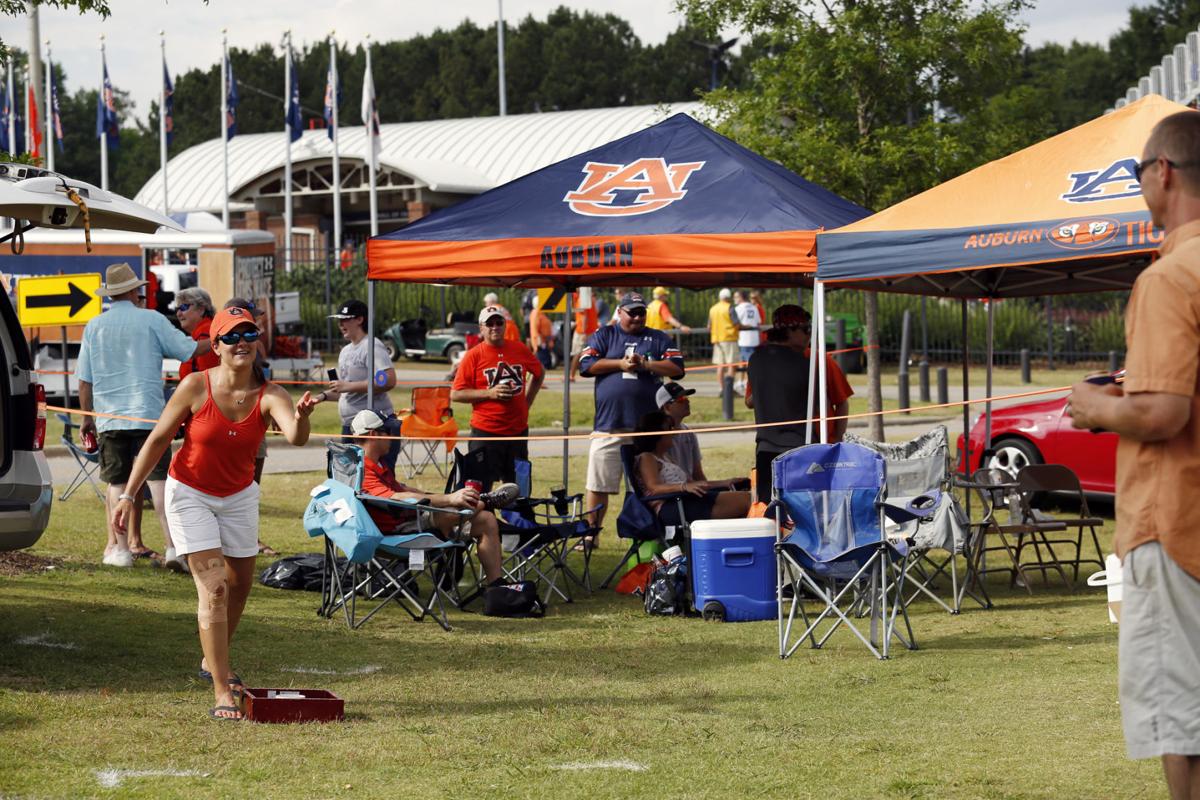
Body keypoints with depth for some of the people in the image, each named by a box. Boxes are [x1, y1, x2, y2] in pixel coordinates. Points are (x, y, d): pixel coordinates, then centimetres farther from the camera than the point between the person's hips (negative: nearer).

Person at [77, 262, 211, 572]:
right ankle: (172, 547, -12)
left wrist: (87, 417, 19)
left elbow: (84, 379, 10)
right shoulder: (152, 320, -2)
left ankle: (121, 547, 8)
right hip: (148, 415, -2)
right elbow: (190, 349, 3)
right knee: (159, 479, -3)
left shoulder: (94, 326, 7)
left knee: (117, 483, 8)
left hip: (108, 417, 2)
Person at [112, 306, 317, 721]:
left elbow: (295, 437, -37)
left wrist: (300, 419, -61)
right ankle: (221, 693, -14)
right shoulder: (196, 387, -21)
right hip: (190, 495, -4)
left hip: (239, 496, 4)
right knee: (214, 589, -14)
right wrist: (128, 495, -10)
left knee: (239, 585, 16)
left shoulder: (268, 395, -18)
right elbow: (158, 439, -11)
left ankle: (214, 662, 42)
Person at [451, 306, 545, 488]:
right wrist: (490, 393, -16)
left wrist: (526, 401, 14)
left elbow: (539, 373, 25)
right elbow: (456, 394, -7)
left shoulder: (520, 350, 6)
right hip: (485, 432, -4)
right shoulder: (473, 356, -4)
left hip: (518, 431, 4)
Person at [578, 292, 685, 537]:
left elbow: (676, 367, 2)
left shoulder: (658, 339, 14)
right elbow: (587, 365, -1)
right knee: (598, 484, 0)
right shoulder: (604, 336, 12)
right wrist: (621, 364, -6)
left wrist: (644, 364, -7)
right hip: (609, 425, -1)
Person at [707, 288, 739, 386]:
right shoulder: (729, 307, -9)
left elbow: (709, 327, 13)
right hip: (729, 339, -6)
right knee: (731, 364, -3)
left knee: (720, 365, 7)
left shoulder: (713, 309, 10)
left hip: (717, 338, 6)